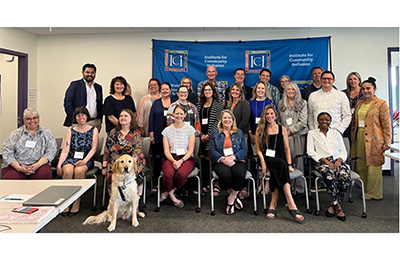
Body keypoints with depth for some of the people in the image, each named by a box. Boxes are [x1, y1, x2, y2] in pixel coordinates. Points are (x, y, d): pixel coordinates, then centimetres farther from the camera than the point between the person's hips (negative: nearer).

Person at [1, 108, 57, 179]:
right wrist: (19, 167, -13)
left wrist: (37, 165, -17)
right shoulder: (17, 133, 12)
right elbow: (6, 150, 2)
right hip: (16, 166, 0)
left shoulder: (47, 133, 12)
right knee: (11, 176, -31)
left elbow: (51, 151, 0)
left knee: (45, 173, -32)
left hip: (38, 166, 0)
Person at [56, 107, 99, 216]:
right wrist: (59, 165, -8)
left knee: (79, 171, -34)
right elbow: (65, 151, 7)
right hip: (71, 159, 2)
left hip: (86, 159, -2)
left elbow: (93, 148, -1)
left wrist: (84, 161, -18)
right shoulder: (70, 131, 14)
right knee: (67, 171, -32)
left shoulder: (93, 130, 10)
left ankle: (77, 202, -22)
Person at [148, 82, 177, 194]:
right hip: (158, 136, 0)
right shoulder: (156, 103, 11)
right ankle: (155, 184, 11)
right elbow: (151, 118, 6)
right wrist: (151, 133, -2)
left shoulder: (175, 101, 10)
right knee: (157, 159, 2)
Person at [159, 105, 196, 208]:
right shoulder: (167, 130, 9)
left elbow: (190, 150, 0)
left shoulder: (190, 129, 5)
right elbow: (166, 150, 3)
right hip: (171, 158, 1)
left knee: (182, 174, -34)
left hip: (186, 158, -1)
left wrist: (181, 161, -16)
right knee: (168, 174, -33)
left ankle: (168, 192, -4)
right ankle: (172, 196, -2)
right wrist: (173, 161, -16)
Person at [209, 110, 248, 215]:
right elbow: (212, 151, 4)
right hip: (220, 161, -1)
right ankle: (234, 196, -2)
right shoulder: (215, 133, 14)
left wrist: (233, 157, -14)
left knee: (240, 175, -32)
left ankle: (230, 199, -7)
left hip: (237, 160, 1)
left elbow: (244, 149, 5)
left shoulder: (239, 132, 16)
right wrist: (223, 159, -15)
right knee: (226, 175, -33)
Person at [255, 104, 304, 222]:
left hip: (280, 160, 3)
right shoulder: (259, 130, 11)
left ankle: (273, 205, -31)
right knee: (281, 164, -34)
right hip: (267, 160, -2)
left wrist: (289, 164, -2)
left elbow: (287, 148, 11)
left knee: (277, 173, -33)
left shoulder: (282, 129, 14)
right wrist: (263, 162, -12)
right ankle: (291, 204, -40)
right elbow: (258, 149, 6)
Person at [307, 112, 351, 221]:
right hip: (322, 162, -3)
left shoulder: (336, 133, 24)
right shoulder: (312, 133, 14)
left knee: (346, 176, -31)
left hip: (337, 161, 3)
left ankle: (333, 204, -14)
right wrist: (325, 160, -10)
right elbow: (310, 151, 1)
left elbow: (343, 151, 19)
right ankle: (337, 206, -21)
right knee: (330, 175, -37)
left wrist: (339, 160, -4)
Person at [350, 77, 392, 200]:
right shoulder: (359, 104, 14)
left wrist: (387, 142, -8)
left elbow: (386, 125, -4)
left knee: (373, 166, 0)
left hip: (373, 140, -5)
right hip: (359, 139, 5)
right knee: (360, 166, 7)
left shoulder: (381, 104, -2)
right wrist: (353, 137, 14)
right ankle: (364, 190, 20)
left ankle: (373, 193, 13)